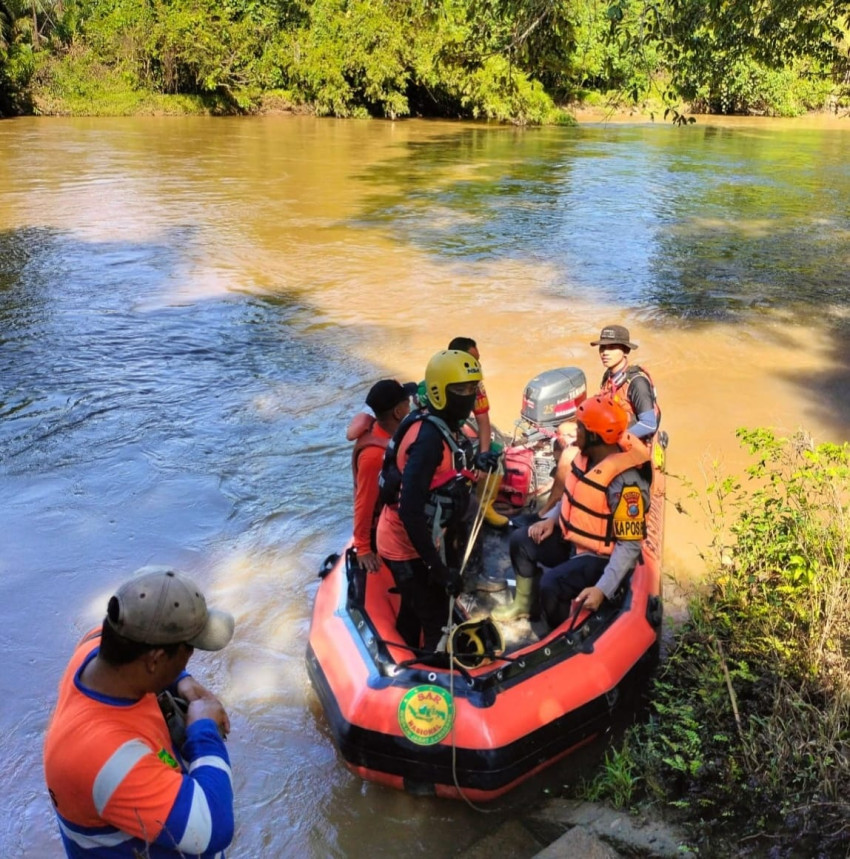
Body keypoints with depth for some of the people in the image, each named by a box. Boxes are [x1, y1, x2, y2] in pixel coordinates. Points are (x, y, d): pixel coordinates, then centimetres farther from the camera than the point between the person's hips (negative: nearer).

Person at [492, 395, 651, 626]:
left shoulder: (625, 482, -30)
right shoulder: (586, 455, -4)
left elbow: (630, 545, -26)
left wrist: (603, 589, -31)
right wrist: (551, 519, 0)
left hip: (601, 556, -9)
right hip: (571, 539, 9)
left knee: (552, 584, -28)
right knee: (521, 541, 6)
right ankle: (524, 604, 25)